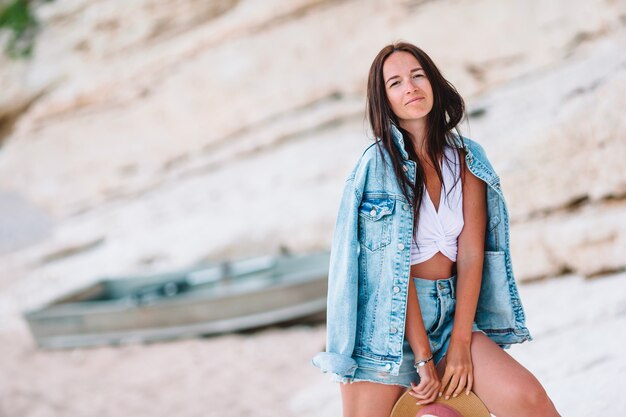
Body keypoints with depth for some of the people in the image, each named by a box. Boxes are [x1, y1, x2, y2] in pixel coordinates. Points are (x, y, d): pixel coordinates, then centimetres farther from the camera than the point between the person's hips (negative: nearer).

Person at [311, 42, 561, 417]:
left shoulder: (466, 159, 6)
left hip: (451, 313, 3)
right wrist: (423, 358, -15)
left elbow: (471, 254, -1)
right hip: (386, 321, -2)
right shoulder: (378, 164, -5)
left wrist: (459, 345, -11)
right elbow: (395, 264, -11)